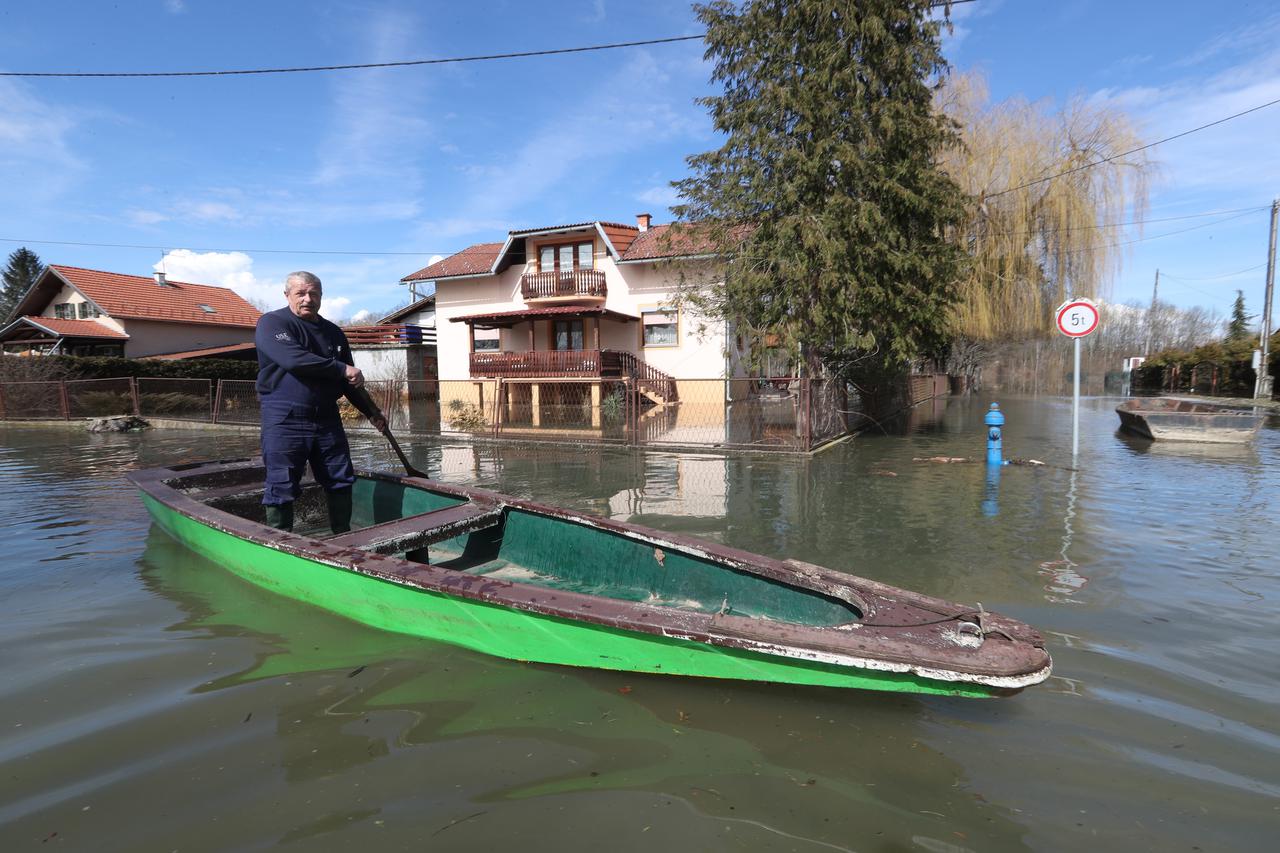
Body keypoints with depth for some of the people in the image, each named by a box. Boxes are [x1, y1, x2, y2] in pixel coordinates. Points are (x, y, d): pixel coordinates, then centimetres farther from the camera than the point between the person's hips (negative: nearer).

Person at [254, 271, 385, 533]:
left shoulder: (334, 333, 15)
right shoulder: (272, 322, -3)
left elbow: (349, 381, 21)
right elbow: (293, 359, -22)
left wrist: (371, 413, 16)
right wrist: (342, 369, -17)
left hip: (327, 418, 6)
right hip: (285, 420, -6)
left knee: (341, 482, 10)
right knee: (282, 489, -2)